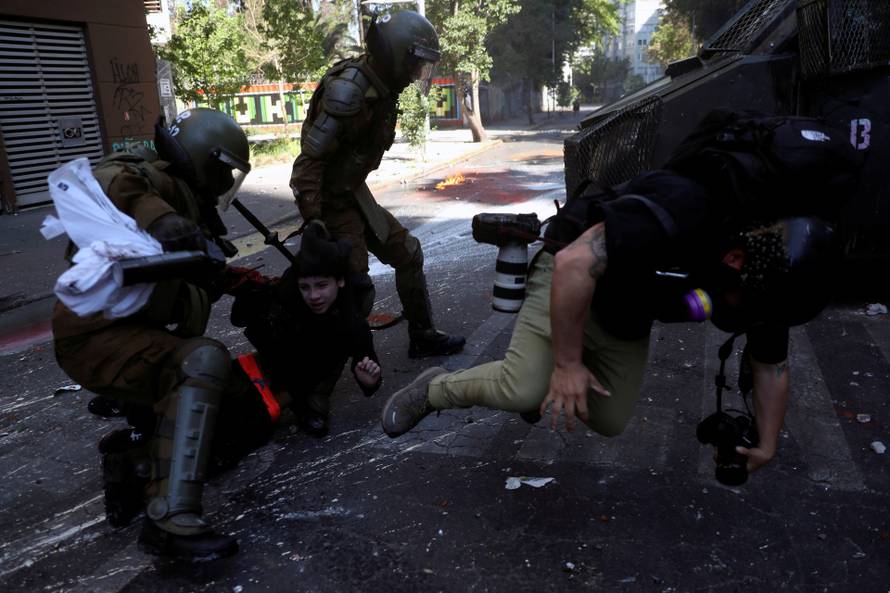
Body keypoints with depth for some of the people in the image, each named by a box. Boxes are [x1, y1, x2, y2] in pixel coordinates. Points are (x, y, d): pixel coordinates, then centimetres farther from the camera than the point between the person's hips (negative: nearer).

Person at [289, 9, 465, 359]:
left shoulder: (382, 86, 4)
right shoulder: (350, 89, -25)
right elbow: (310, 157, -27)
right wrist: (313, 222, -30)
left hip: (355, 194, 9)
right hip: (331, 201, -9)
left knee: (408, 253, 14)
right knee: (355, 291, -8)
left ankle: (422, 337, 27)